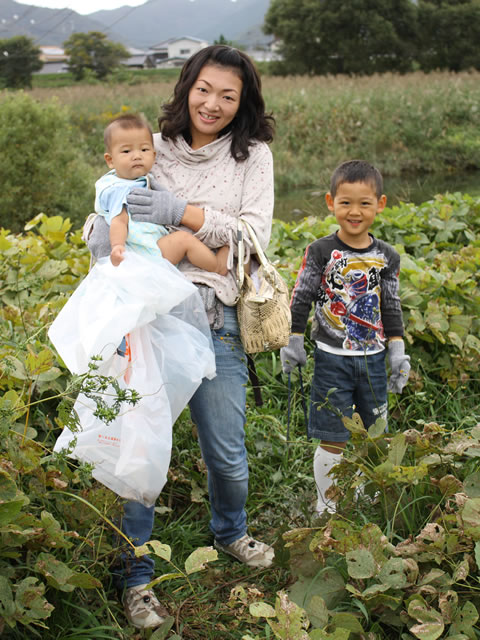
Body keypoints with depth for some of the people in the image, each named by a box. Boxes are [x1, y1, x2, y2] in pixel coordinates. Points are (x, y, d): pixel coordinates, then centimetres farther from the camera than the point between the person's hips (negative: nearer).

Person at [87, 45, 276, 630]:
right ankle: (136, 576, 18)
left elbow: (254, 234, -5)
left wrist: (183, 213, -17)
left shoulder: (252, 155, 5)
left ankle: (229, 531, 43)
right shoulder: (155, 148, 8)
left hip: (213, 320, 0)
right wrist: (101, 227, -10)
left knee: (227, 453, 10)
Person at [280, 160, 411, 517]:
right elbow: (301, 300, -2)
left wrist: (398, 353, 6)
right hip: (332, 357, -4)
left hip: (373, 358, 4)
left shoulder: (387, 257, 4)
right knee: (333, 440, 1)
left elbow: (391, 308, 10)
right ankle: (327, 507, 17)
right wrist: (294, 344, -5)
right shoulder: (321, 252, -7)